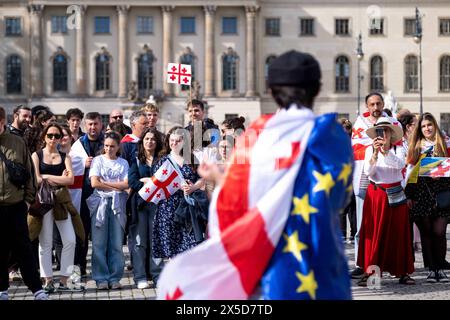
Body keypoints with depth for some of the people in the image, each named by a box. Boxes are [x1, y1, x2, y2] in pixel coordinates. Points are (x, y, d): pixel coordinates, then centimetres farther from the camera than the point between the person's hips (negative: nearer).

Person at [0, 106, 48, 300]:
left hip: (16, 206, 0)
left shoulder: (17, 143, 1)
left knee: (23, 248, 4)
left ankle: (37, 288, 6)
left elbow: (29, 172, 7)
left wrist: (28, 198, 5)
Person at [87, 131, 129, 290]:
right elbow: (94, 183, -3)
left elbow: (126, 184, 0)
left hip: (117, 204, 1)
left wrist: (105, 183, -5)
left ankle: (115, 278, 4)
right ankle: (101, 278, 0)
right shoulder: (98, 160, 8)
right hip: (100, 202, -1)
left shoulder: (123, 163, 13)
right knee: (99, 242, -4)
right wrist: (116, 187, -3)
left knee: (117, 242, -2)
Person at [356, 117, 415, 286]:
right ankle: (369, 271, -4)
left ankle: (402, 272, 7)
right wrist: (375, 153, -23)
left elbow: (400, 165, -16)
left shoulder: (398, 149, 3)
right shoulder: (370, 150, 3)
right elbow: (368, 172, -9)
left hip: (395, 194, 1)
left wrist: (386, 151, -28)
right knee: (374, 233, -3)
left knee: (398, 233, 3)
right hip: (375, 194, -1)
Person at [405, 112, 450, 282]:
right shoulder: (416, 146, 12)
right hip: (421, 192, 1)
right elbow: (409, 171, 9)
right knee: (426, 232, 1)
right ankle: (431, 269, 7)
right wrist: (409, 195, 3)